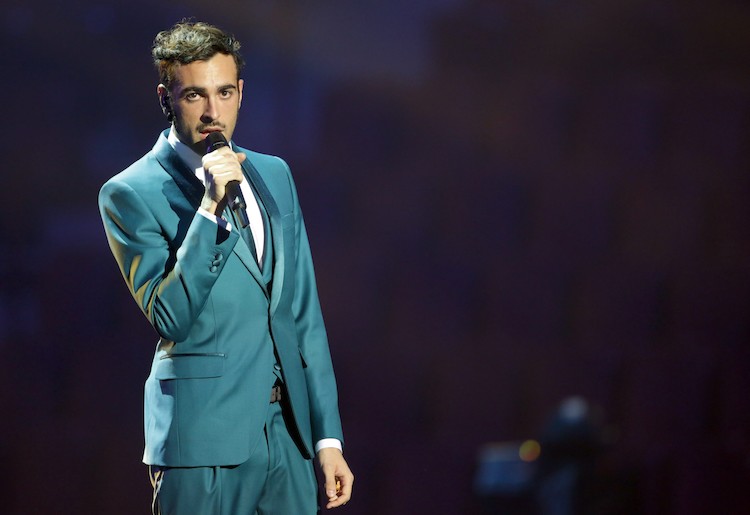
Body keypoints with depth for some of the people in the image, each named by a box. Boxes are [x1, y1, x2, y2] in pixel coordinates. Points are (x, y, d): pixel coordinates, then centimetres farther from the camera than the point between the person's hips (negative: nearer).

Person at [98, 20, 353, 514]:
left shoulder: (274, 174, 13)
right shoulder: (130, 194, -5)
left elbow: (303, 314, 14)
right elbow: (171, 319, -15)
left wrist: (328, 437, 11)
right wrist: (209, 209, -21)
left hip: (290, 435, 5)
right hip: (205, 438, -5)